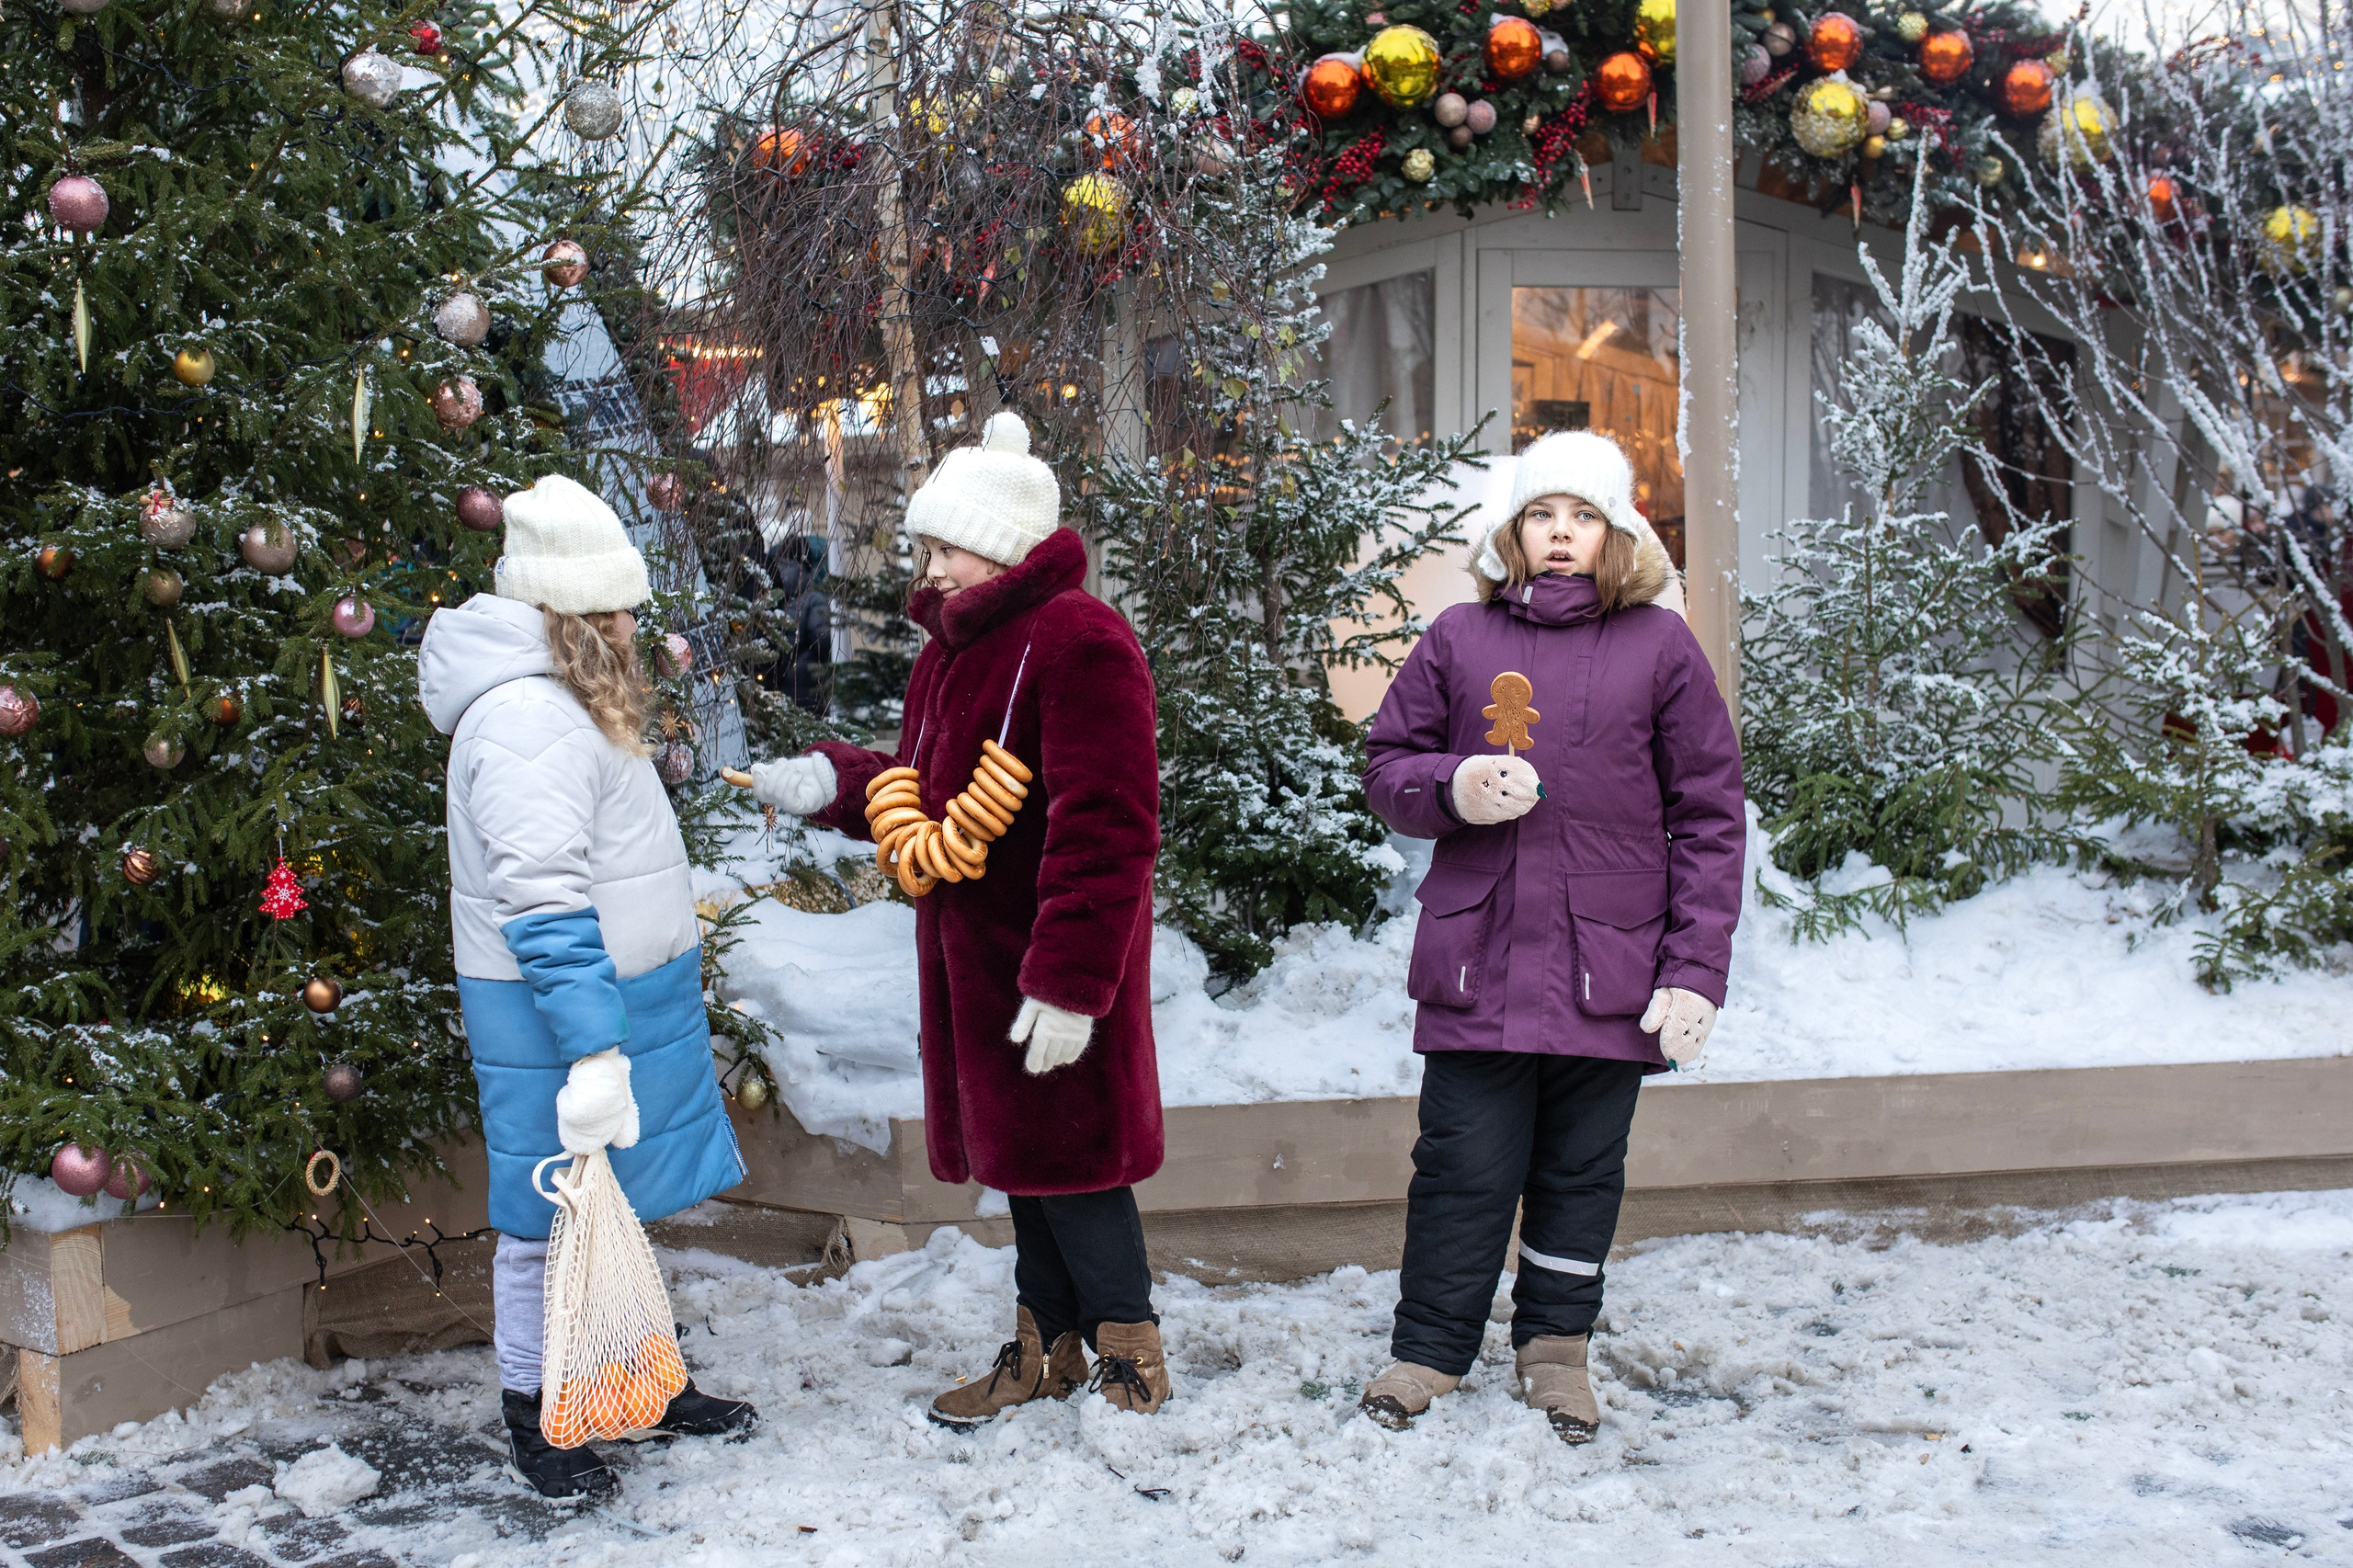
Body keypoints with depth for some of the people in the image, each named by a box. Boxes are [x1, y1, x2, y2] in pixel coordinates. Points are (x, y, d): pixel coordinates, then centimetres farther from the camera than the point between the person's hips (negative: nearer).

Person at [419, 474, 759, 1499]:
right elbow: (545, 909, -28)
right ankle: (530, 1422, 20)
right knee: (553, 1218, 4)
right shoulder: (526, 721, -22)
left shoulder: (567, 704, 13)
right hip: (557, 1013, -10)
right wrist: (594, 1050, -30)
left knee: (616, 1202, 20)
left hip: (622, 994, 10)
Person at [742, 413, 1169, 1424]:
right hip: (975, 953, 10)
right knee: (1018, 1150, 18)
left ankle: (1133, 1363, 15)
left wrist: (1071, 981, -27)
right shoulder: (955, 645, 14)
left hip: (1056, 962, -10)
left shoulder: (1075, 640, -19)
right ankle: (1047, 1353, 32)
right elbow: (922, 788, 22)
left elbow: (1104, 830, -25)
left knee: (1067, 1154, -1)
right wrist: (832, 782, 4)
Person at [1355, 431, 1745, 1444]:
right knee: (1463, 1168, 4)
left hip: (1607, 968, 0)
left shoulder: (1661, 646, 3)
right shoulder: (1459, 639, 6)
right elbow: (1386, 768, 11)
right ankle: (1429, 1350, 20)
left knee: (1581, 1172, 12)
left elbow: (1709, 817, 2)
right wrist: (1452, 787, -12)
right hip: (1478, 961, 0)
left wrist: (1695, 969, -4)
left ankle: (1555, 1348, 29)